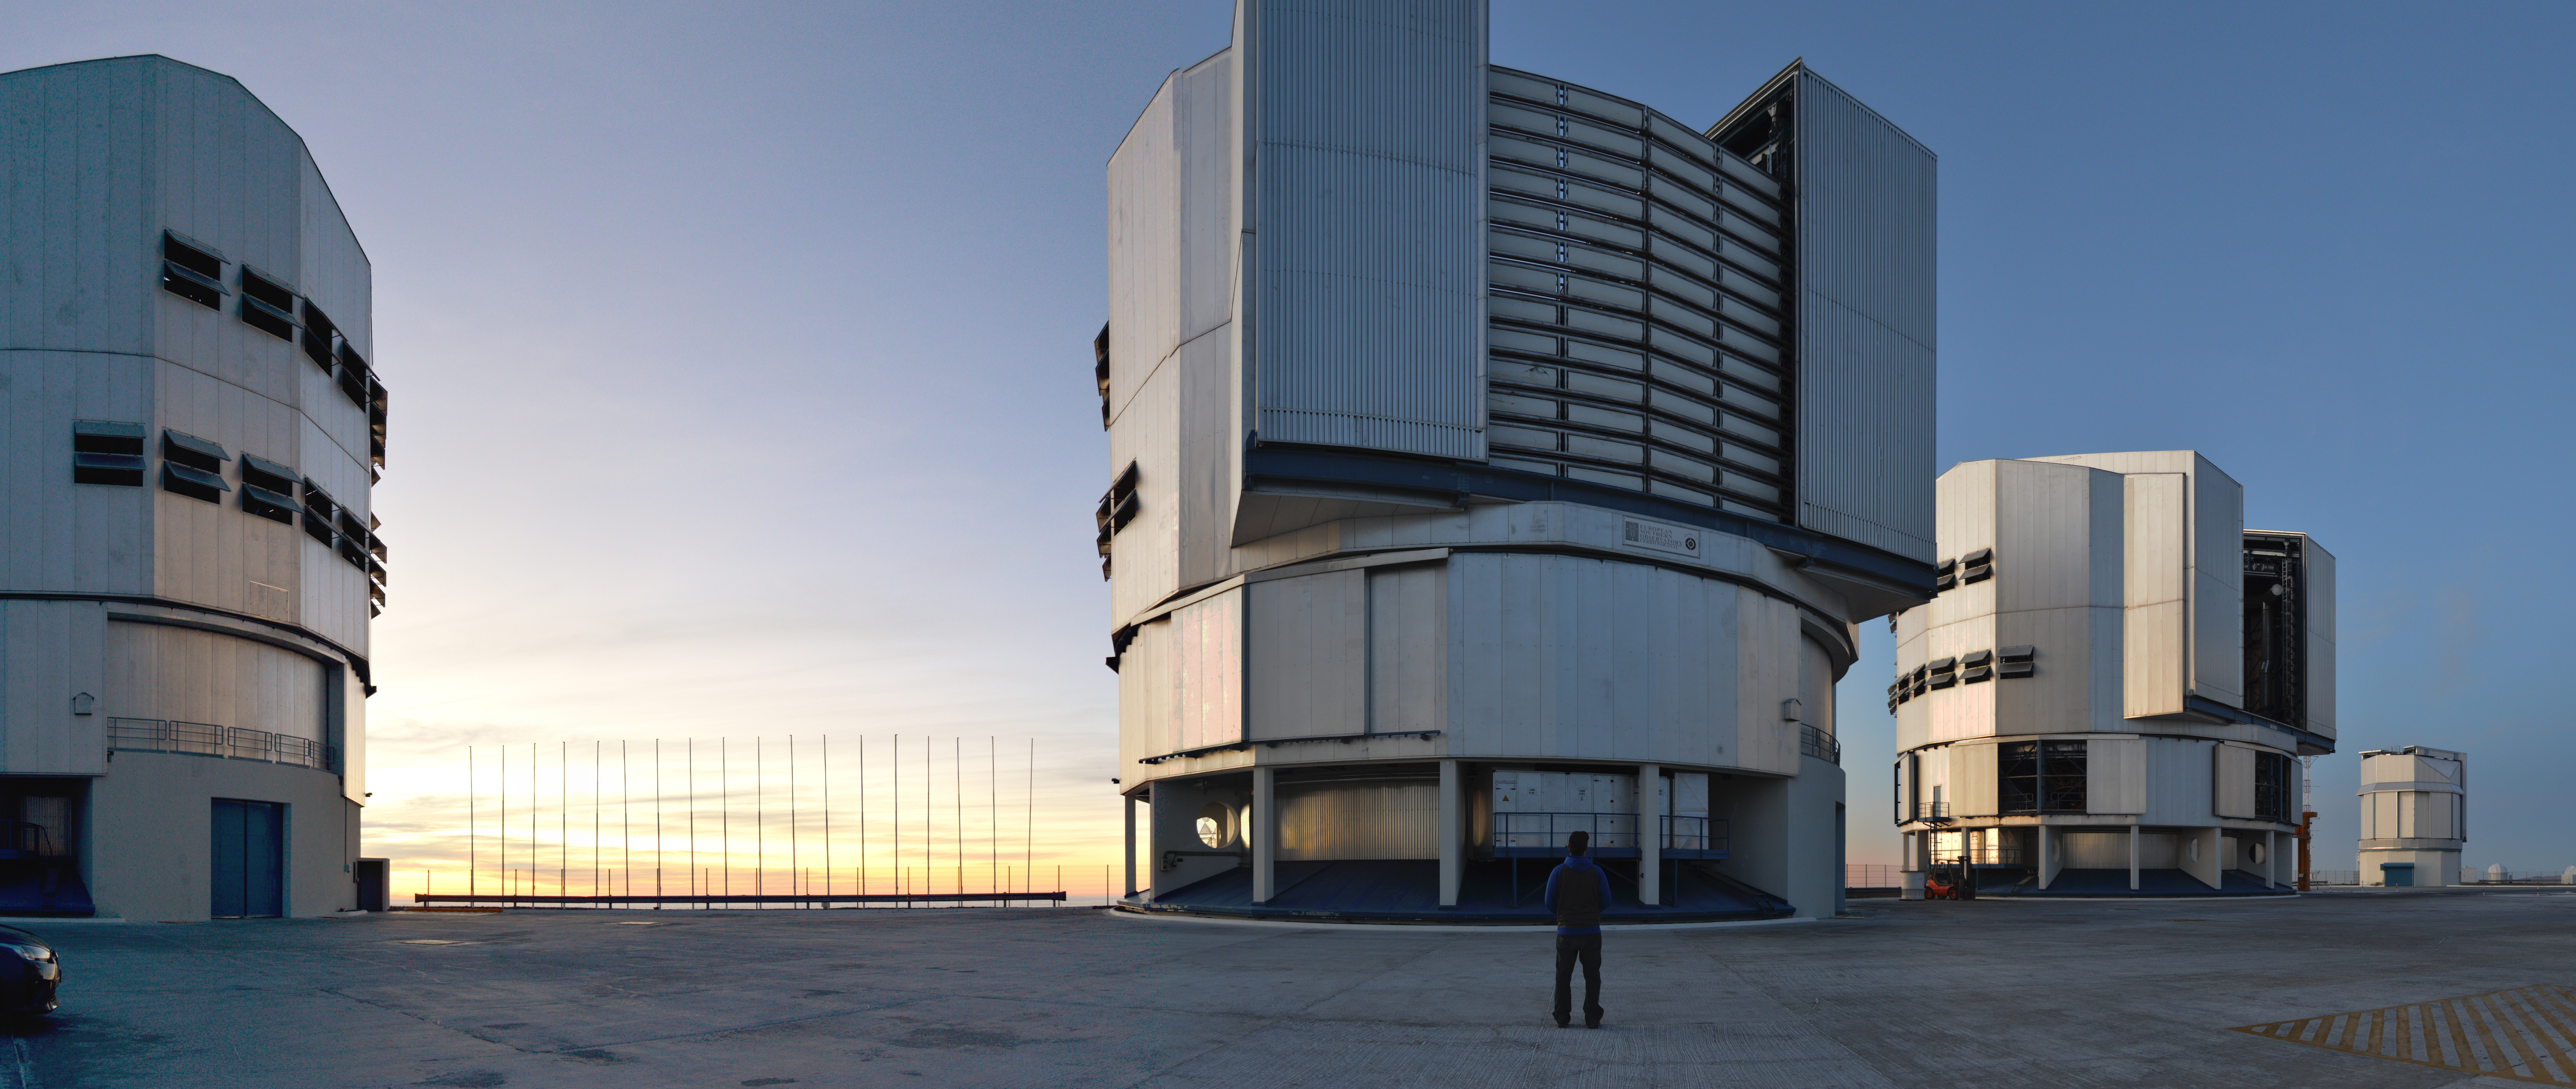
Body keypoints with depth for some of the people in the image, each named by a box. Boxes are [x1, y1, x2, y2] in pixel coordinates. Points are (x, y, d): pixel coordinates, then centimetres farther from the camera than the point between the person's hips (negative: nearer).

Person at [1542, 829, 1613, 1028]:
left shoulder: (1558, 872, -4)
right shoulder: (1597, 872, -2)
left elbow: (1550, 902, -1)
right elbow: (1606, 901, 3)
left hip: (1566, 931, 0)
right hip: (1591, 931, 0)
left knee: (1564, 976, 7)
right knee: (1592, 976, 6)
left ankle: (1563, 1018, 7)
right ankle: (1592, 1018, 5)